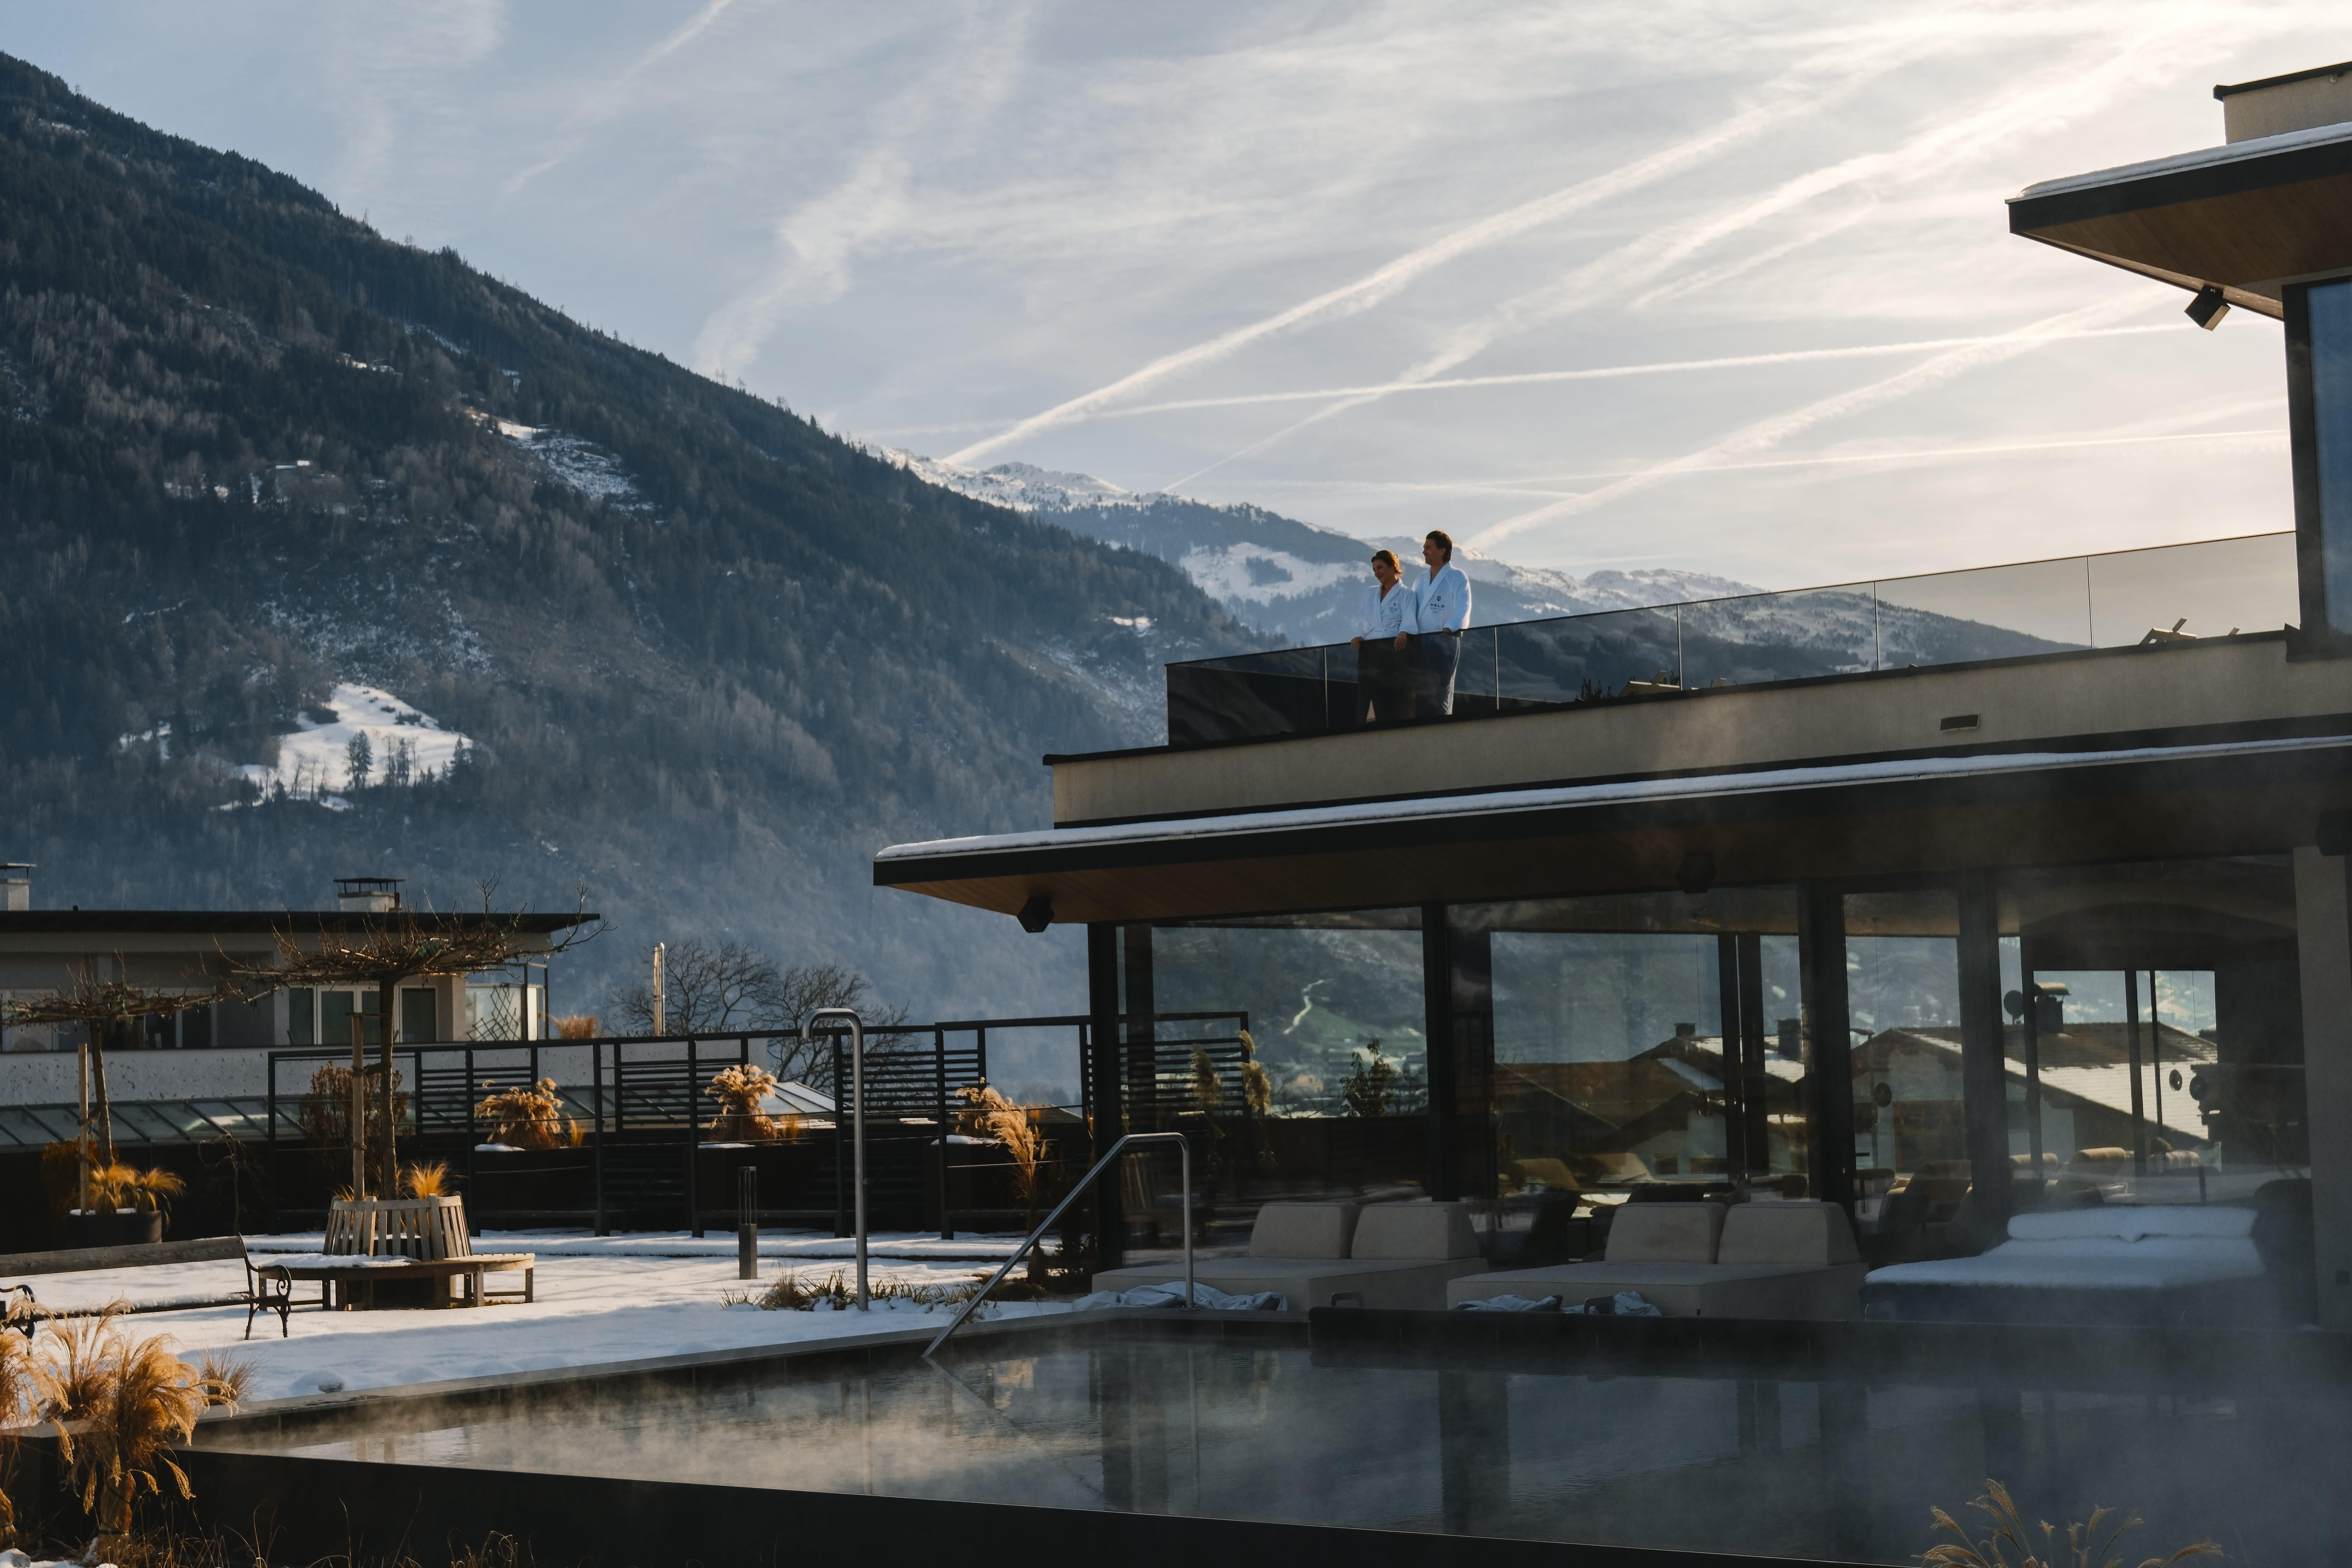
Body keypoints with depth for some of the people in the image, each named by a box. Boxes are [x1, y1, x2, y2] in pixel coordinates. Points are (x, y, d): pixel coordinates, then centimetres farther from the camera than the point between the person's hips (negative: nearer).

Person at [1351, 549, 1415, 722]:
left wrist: (1404, 633, -31)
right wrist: (1359, 636, -4)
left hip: (1395, 649, -4)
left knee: (1396, 703, -10)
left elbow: (1409, 620, -9)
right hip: (1370, 651, 4)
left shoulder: (1406, 595, 6)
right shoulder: (1370, 593, 22)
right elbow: (1363, 620, 17)